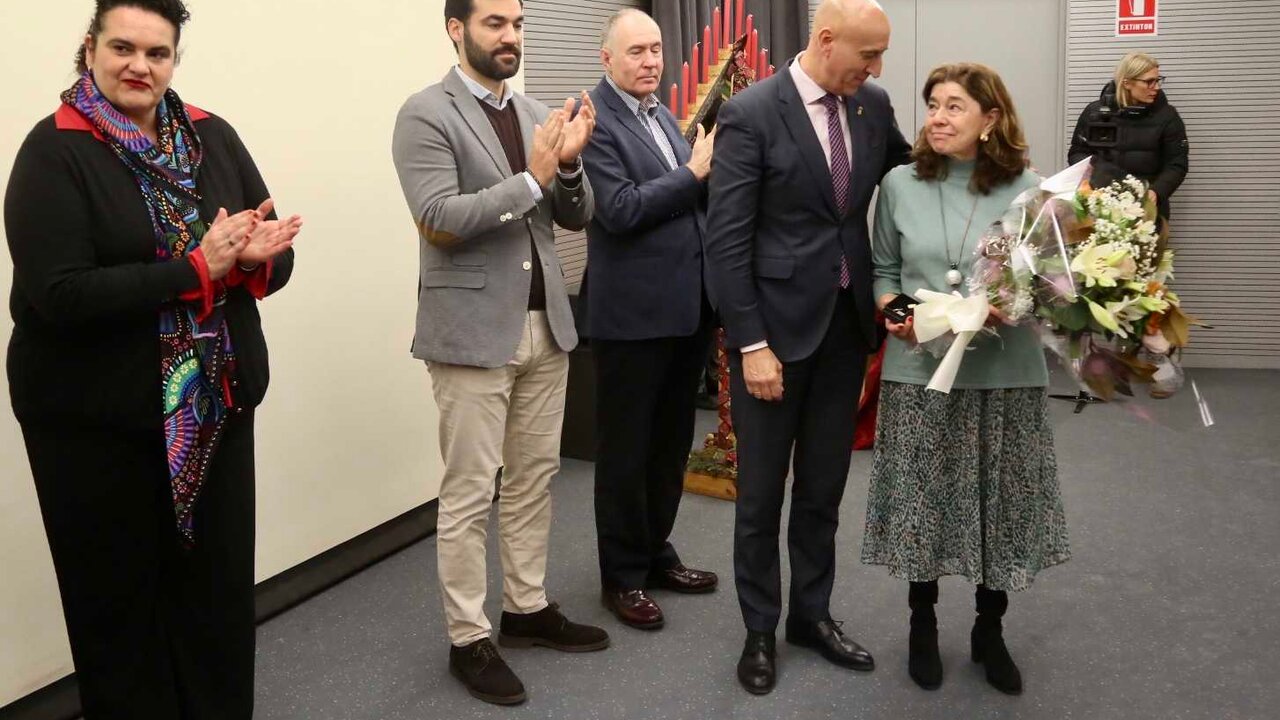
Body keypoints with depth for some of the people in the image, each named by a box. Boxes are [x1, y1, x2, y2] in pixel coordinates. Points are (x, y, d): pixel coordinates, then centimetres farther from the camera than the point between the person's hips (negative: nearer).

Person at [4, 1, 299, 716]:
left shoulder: (214, 136, 4)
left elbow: (278, 259, 4)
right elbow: (59, 293, -18)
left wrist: (251, 260, -18)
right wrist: (196, 269, -22)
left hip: (217, 408, 4)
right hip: (96, 421, -3)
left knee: (221, 592, 14)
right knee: (118, 602, 12)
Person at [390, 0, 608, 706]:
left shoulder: (538, 114, 10)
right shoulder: (426, 113, -7)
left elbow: (576, 217, 9)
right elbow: (438, 218, -18)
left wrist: (568, 164, -10)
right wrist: (530, 178, -21)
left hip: (545, 324, 6)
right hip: (473, 329, -6)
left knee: (534, 476, 13)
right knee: (469, 491, 2)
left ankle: (527, 607, 28)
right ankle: (467, 639, 14)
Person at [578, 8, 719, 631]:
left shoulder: (663, 116, 15)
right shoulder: (594, 121, -10)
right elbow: (619, 210, -20)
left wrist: (710, 169, -2)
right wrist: (693, 172, -15)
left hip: (686, 306, 8)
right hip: (632, 313, -8)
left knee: (672, 442, 17)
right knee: (626, 450, 5)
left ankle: (655, 552, 33)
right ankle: (622, 575, 19)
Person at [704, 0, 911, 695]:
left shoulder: (873, 106, 5)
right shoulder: (750, 113, -12)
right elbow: (726, 240, -14)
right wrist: (751, 343, -17)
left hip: (847, 323, 5)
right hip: (777, 325, -5)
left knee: (824, 486, 15)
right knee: (761, 491, 8)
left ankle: (812, 614, 32)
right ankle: (759, 630, 25)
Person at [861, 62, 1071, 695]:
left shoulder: (1027, 188, -3)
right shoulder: (900, 184, 1)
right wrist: (894, 312, -10)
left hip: (1004, 372, 0)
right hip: (919, 368, 1)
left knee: (1000, 503, 10)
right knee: (921, 500, 9)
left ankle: (989, 632, 32)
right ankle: (922, 627, 31)